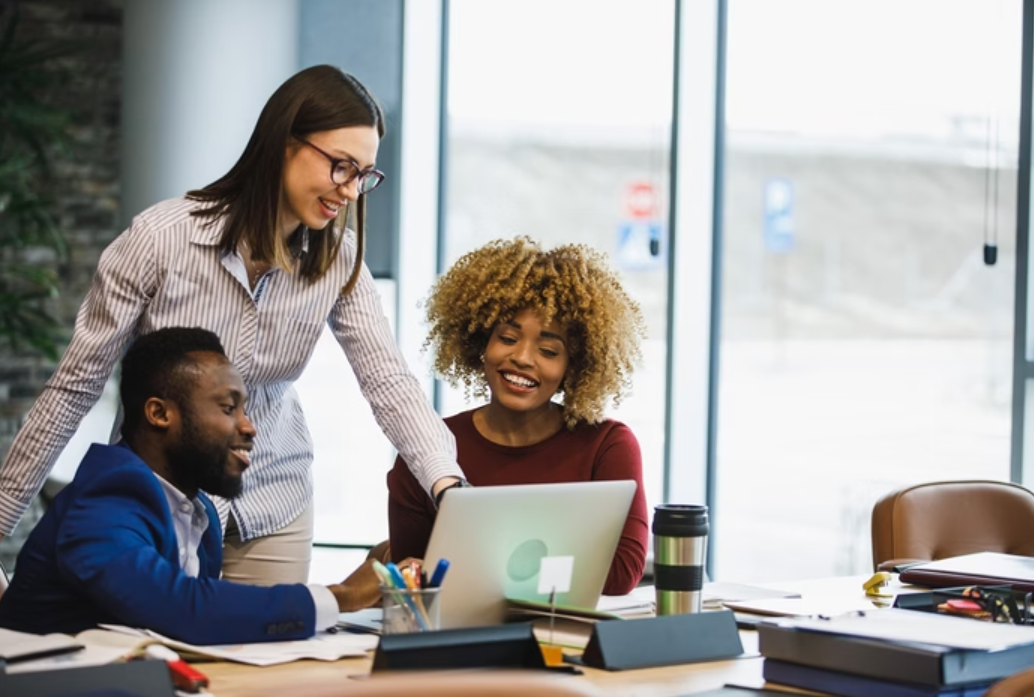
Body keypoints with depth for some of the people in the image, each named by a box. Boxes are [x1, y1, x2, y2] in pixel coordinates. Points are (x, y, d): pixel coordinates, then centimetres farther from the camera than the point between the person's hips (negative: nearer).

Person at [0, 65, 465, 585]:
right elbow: (75, 384, -12)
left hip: (273, 513, 3)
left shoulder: (338, 259, -8)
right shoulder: (160, 238, -19)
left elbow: (388, 381, -14)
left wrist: (447, 483, -32)